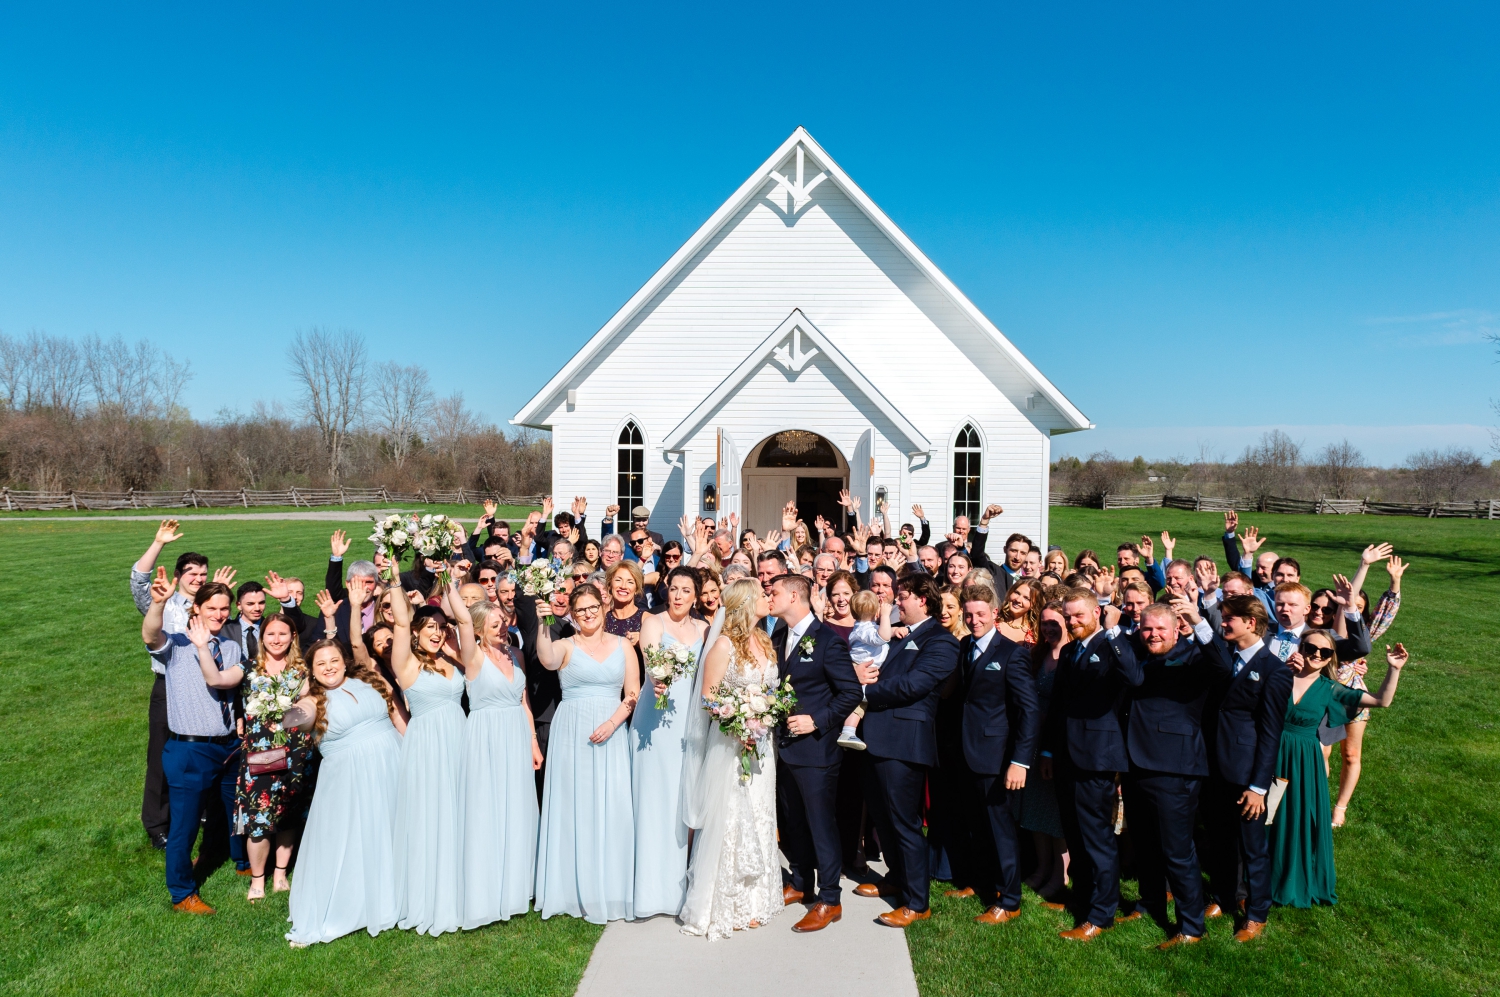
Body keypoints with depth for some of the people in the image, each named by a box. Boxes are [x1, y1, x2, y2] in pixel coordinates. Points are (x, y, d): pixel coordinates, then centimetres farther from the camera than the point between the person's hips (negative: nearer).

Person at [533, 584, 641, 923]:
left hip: (611, 734, 1)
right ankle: (575, 890, 15)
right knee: (573, 808, 3)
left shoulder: (623, 646, 7)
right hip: (571, 733, -1)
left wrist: (611, 723, -11)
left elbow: (633, 693, 3)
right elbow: (547, 660, -22)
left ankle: (610, 889, 13)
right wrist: (543, 625, -35)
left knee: (611, 809, 0)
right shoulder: (566, 646, 2)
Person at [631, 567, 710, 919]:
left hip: (691, 719, 4)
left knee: (685, 799, 6)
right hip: (657, 719, -3)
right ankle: (654, 887, 6)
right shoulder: (653, 623, -2)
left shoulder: (704, 629, 11)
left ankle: (681, 883, 18)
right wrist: (657, 682, -40)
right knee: (655, 798, -2)